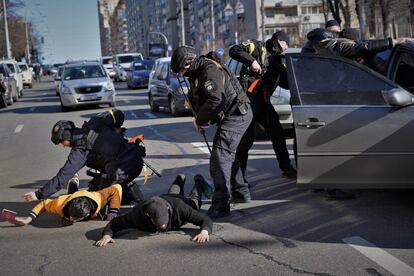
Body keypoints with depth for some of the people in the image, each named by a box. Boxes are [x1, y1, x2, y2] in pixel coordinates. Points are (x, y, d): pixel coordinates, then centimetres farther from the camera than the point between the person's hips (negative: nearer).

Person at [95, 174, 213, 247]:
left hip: (182, 201, -2)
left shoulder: (179, 208, -50)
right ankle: (179, 180, 71)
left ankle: (198, 182, 66)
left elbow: (206, 220, -46)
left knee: (193, 200, 36)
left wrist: (204, 232, -68)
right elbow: (115, 223, -37)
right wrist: (107, 235, -58)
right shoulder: (138, 213, -47)